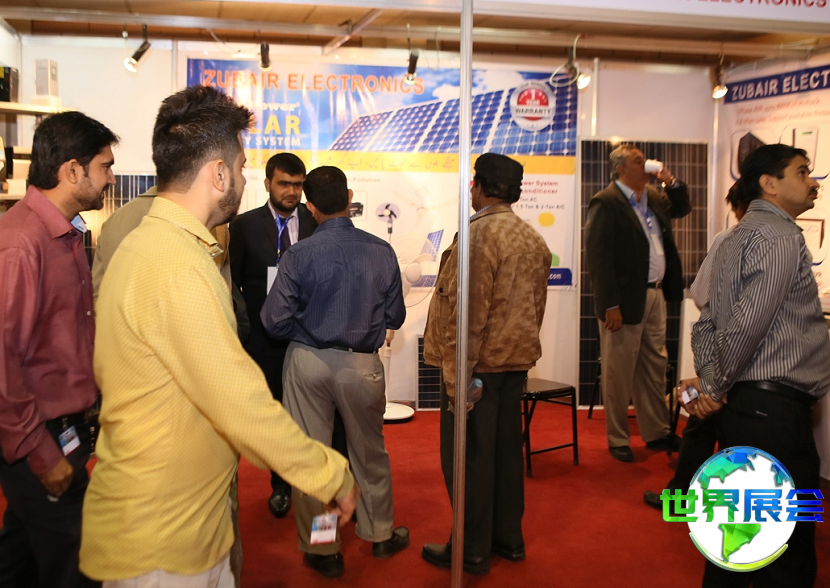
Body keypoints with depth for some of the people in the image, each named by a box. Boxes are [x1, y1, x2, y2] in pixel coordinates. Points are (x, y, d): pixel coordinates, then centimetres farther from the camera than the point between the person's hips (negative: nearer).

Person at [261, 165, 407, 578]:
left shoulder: (299, 255, -13)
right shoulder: (381, 252, -8)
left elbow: (275, 322, -10)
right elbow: (395, 317, 0)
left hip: (308, 362, -1)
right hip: (362, 364, 2)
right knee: (369, 452, 20)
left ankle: (321, 550, 24)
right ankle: (380, 535, 37)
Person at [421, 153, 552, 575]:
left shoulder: (479, 234, -16)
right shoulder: (534, 240, 9)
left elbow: (468, 311, -21)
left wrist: (455, 373, -17)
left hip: (479, 363, -8)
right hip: (516, 362, 8)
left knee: (466, 457, 3)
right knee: (506, 449, 17)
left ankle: (472, 551, 14)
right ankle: (508, 538, 29)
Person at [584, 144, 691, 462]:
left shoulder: (653, 197, 13)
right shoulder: (605, 203, -13)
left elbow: (681, 209, 32)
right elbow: (597, 257, -18)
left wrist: (672, 182, 11)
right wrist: (610, 304, -22)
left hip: (655, 296, 8)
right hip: (625, 300, -8)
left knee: (655, 368, 17)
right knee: (619, 374, 4)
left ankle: (657, 432, 31)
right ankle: (618, 440, 17)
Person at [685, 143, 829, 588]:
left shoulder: (739, 237, 18)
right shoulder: (781, 236, -11)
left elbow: (707, 323, 17)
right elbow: (748, 326, -20)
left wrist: (709, 381, 5)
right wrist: (716, 389, -9)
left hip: (741, 406, 10)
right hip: (775, 409, -10)